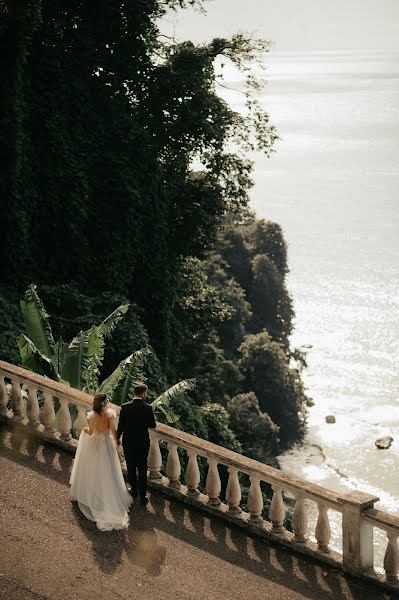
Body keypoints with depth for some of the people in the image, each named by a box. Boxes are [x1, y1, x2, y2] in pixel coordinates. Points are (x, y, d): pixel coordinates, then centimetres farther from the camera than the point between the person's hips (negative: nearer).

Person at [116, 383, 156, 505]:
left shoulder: (125, 407, -13)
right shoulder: (148, 408, -17)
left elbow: (121, 425, -7)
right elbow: (153, 425, -8)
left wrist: (118, 438, 10)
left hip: (128, 443, 1)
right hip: (142, 443, -1)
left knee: (131, 468, 18)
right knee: (142, 470, 8)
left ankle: (134, 490, 32)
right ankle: (142, 496, 11)